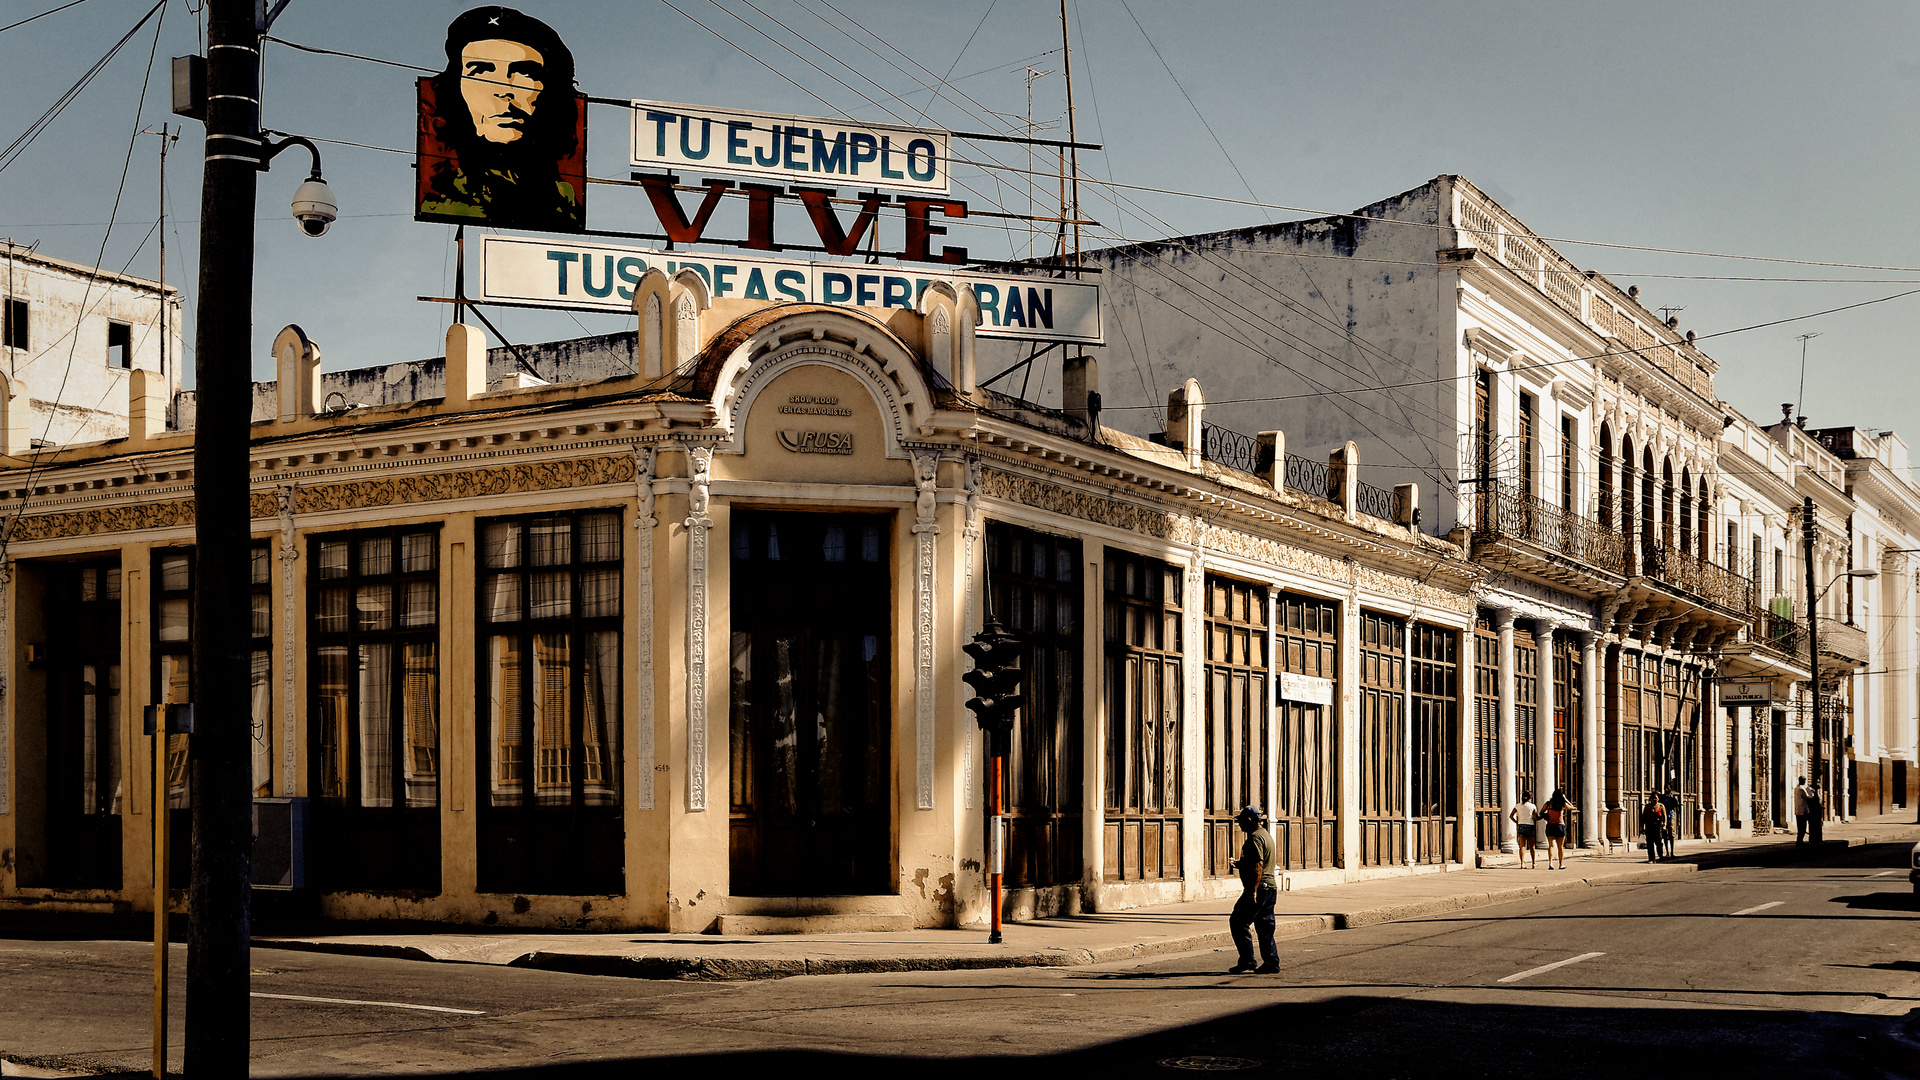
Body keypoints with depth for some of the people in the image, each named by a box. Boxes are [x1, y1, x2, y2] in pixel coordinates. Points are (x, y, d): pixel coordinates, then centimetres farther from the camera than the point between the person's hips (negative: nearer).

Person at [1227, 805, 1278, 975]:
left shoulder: (1255, 838, -14)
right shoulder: (1266, 835, 19)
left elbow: (1258, 866, -23)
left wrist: (1253, 892, -25)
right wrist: (1238, 864, 19)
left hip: (1259, 888, -10)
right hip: (1270, 886, 10)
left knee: (1237, 922, -5)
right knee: (1265, 927, 12)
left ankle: (1247, 961, -7)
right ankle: (1271, 963, 12)